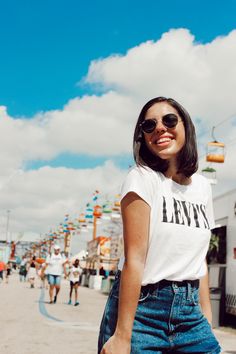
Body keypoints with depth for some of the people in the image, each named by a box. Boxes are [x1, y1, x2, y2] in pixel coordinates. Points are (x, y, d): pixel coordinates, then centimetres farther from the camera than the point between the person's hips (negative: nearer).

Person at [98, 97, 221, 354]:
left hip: (190, 312, 6)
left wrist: (206, 316, 8)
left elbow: (199, 257, 11)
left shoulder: (202, 187, 8)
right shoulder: (142, 178, -10)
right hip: (140, 308, -5)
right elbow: (135, 258, -17)